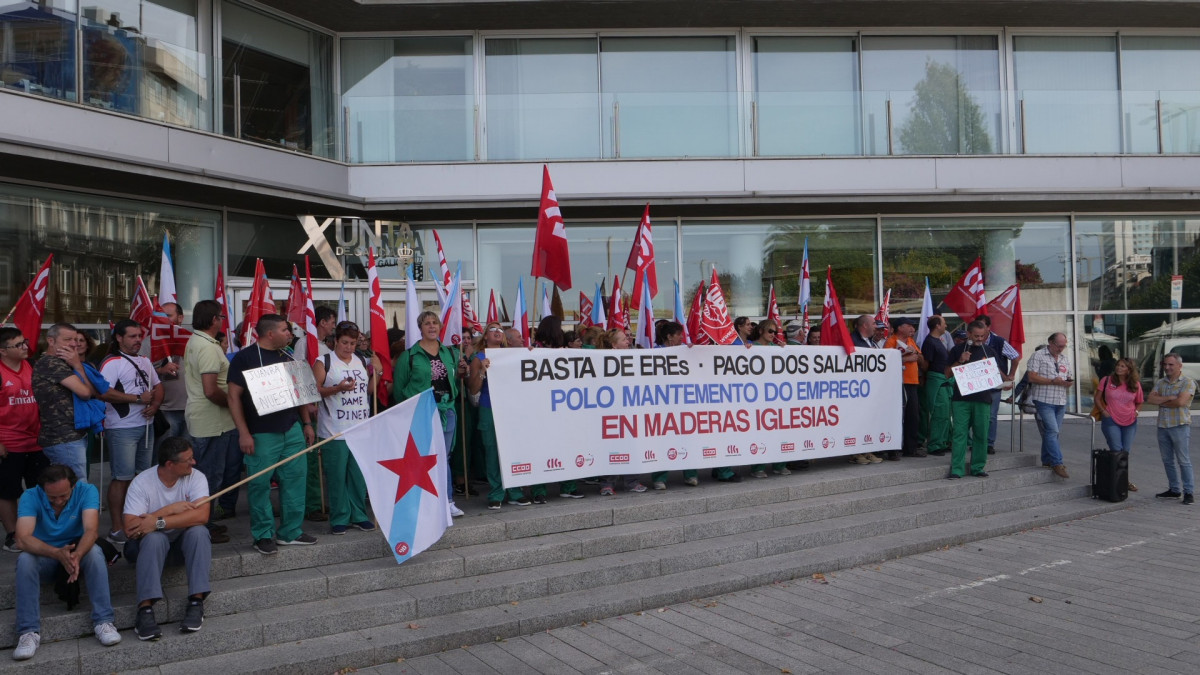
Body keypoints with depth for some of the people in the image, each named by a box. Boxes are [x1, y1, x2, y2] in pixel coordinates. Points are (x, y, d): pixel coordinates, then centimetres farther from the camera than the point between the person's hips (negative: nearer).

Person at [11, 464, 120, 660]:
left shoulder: (87, 491, -20)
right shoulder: (30, 497, -20)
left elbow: (91, 530, -32)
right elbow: (23, 539, -32)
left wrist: (77, 555, -53)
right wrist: (57, 553, -50)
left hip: (79, 550, -1)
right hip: (44, 555, 1)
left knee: (95, 552, -33)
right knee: (24, 559, -32)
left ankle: (103, 621, -31)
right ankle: (29, 632, -29)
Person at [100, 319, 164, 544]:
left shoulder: (144, 361, 16)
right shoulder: (112, 363, -9)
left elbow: (158, 386, 21)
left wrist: (154, 405, 1)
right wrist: (138, 399, -17)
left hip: (146, 425, 8)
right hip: (122, 429, -8)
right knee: (122, 478, -5)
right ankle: (117, 529, 2)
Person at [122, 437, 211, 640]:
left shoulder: (196, 477, -12)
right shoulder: (141, 483, -15)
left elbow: (201, 515, -28)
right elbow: (130, 529, -23)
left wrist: (158, 522, -33)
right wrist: (170, 509, -27)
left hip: (184, 539, 1)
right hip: (149, 541, -1)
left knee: (198, 531, -31)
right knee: (154, 538, -35)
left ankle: (196, 602, -31)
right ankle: (145, 609, -37)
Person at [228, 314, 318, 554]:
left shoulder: (286, 358, 14)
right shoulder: (245, 357, -6)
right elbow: (234, 396, -10)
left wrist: (307, 423, 15)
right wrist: (243, 433, -16)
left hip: (292, 430, 6)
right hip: (262, 434, -6)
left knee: (295, 479, 7)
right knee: (260, 484, 0)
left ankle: (291, 532, 19)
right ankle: (263, 535, 13)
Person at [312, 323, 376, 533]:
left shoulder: (361, 361, 14)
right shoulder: (323, 362, -1)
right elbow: (316, 391, -8)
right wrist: (338, 388, -21)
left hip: (361, 429, 4)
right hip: (334, 431, -4)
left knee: (359, 475, 7)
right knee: (337, 476, 0)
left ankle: (358, 515, 18)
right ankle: (339, 518, 10)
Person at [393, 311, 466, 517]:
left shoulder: (449, 353, 12)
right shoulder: (410, 356, -2)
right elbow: (399, 388, -2)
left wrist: (460, 374, 0)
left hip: (446, 412, 4)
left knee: (444, 457, 11)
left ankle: (447, 502, 19)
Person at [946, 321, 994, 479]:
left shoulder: (988, 351, 13)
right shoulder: (957, 350, 5)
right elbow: (948, 374, 3)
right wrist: (960, 361, -10)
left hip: (982, 399, 3)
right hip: (961, 399, -3)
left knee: (981, 435, 5)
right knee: (960, 433, -5)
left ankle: (978, 467, 15)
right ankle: (956, 469, -4)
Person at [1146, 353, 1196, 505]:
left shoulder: (1188, 382, -6)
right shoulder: (1160, 382, 12)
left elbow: (1180, 402, -19)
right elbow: (1150, 399, 0)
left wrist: (1161, 402, -5)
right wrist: (1169, 398, -13)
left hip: (1180, 425, -6)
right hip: (1163, 426, 6)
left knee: (1184, 461, -4)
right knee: (1167, 461, 11)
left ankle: (1189, 492, 0)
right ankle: (1174, 490, 20)